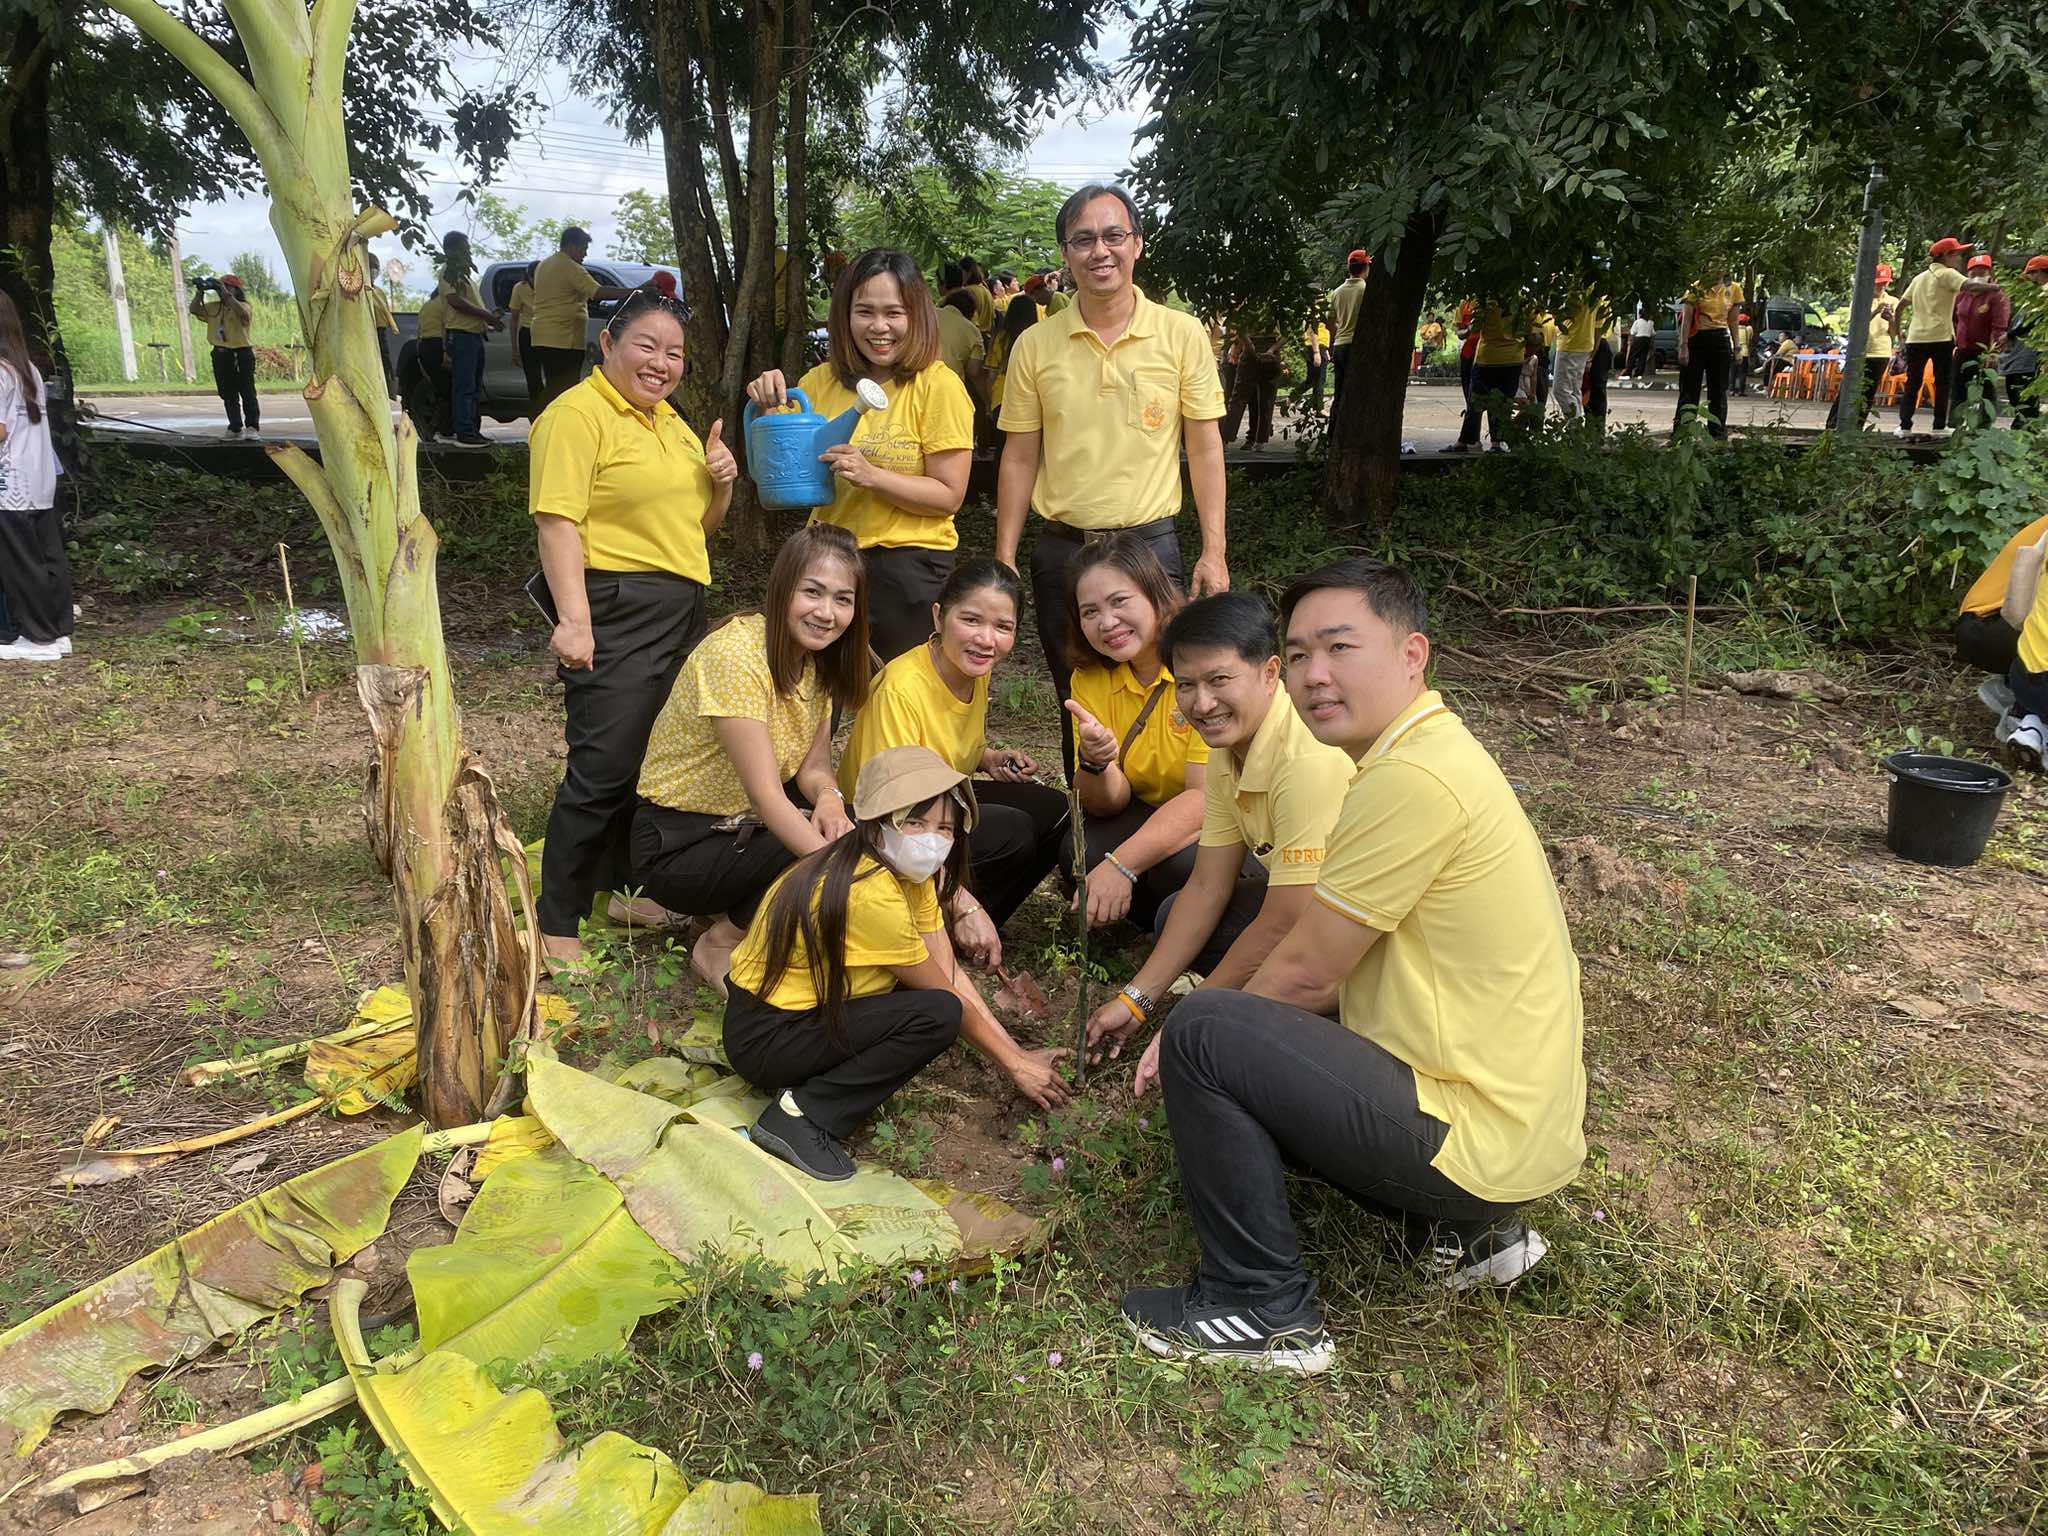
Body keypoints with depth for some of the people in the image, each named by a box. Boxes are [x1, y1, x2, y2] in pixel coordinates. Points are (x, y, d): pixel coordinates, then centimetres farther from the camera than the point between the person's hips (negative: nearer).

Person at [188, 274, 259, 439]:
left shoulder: (243, 306, -2)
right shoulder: (213, 307, 14)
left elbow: (242, 313, -26)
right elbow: (194, 309, 4)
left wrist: (225, 294, -25)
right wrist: (200, 291, -6)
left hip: (241, 353, -6)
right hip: (221, 354, 6)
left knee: (247, 392, -6)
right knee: (228, 394, 8)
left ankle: (253, 426, -5)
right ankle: (235, 427, 15)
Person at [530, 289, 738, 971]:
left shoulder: (669, 421, 18)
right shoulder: (577, 415, -10)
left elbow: (699, 524, 25)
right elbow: (557, 521, -19)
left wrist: (721, 481, 4)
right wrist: (574, 619, -27)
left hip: (682, 610, 9)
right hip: (617, 610, -9)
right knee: (603, 768, -8)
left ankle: (616, 888, 31)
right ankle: (556, 926, 3)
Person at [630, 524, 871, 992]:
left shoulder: (819, 656, 1)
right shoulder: (735, 653, -24)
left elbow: (813, 766, 2)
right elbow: (766, 794, -28)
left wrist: (829, 798, -22)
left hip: (746, 828, 8)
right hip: (676, 846, -7)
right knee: (822, 852, -28)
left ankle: (734, 913, 3)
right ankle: (721, 944, -5)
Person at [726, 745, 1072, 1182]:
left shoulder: (909, 871, 1)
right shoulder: (869, 892, -27)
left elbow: (952, 972, -1)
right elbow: (947, 996, -17)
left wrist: (1020, 1053, -5)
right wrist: (1015, 1066, -7)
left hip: (810, 1005, 9)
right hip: (763, 1039, -9)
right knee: (937, 1014, -22)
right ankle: (801, 1116, -16)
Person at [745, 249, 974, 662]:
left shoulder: (938, 385, -9)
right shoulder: (823, 381, 3)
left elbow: (949, 496, -12)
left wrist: (871, 475, -25)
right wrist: (768, 406, -7)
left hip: (909, 568, -4)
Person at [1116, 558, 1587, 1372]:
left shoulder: (1413, 778, -23)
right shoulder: (1432, 751, 10)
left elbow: (1307, 970, -16)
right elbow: (1340, 973, 13)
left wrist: (1198, 1029, 2)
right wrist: (1219, 1019, 7)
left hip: (1478, 1138, -10)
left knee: (1202, 1037, -14)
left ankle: (1264, 1311, -1)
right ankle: (1463, 1230, 18)